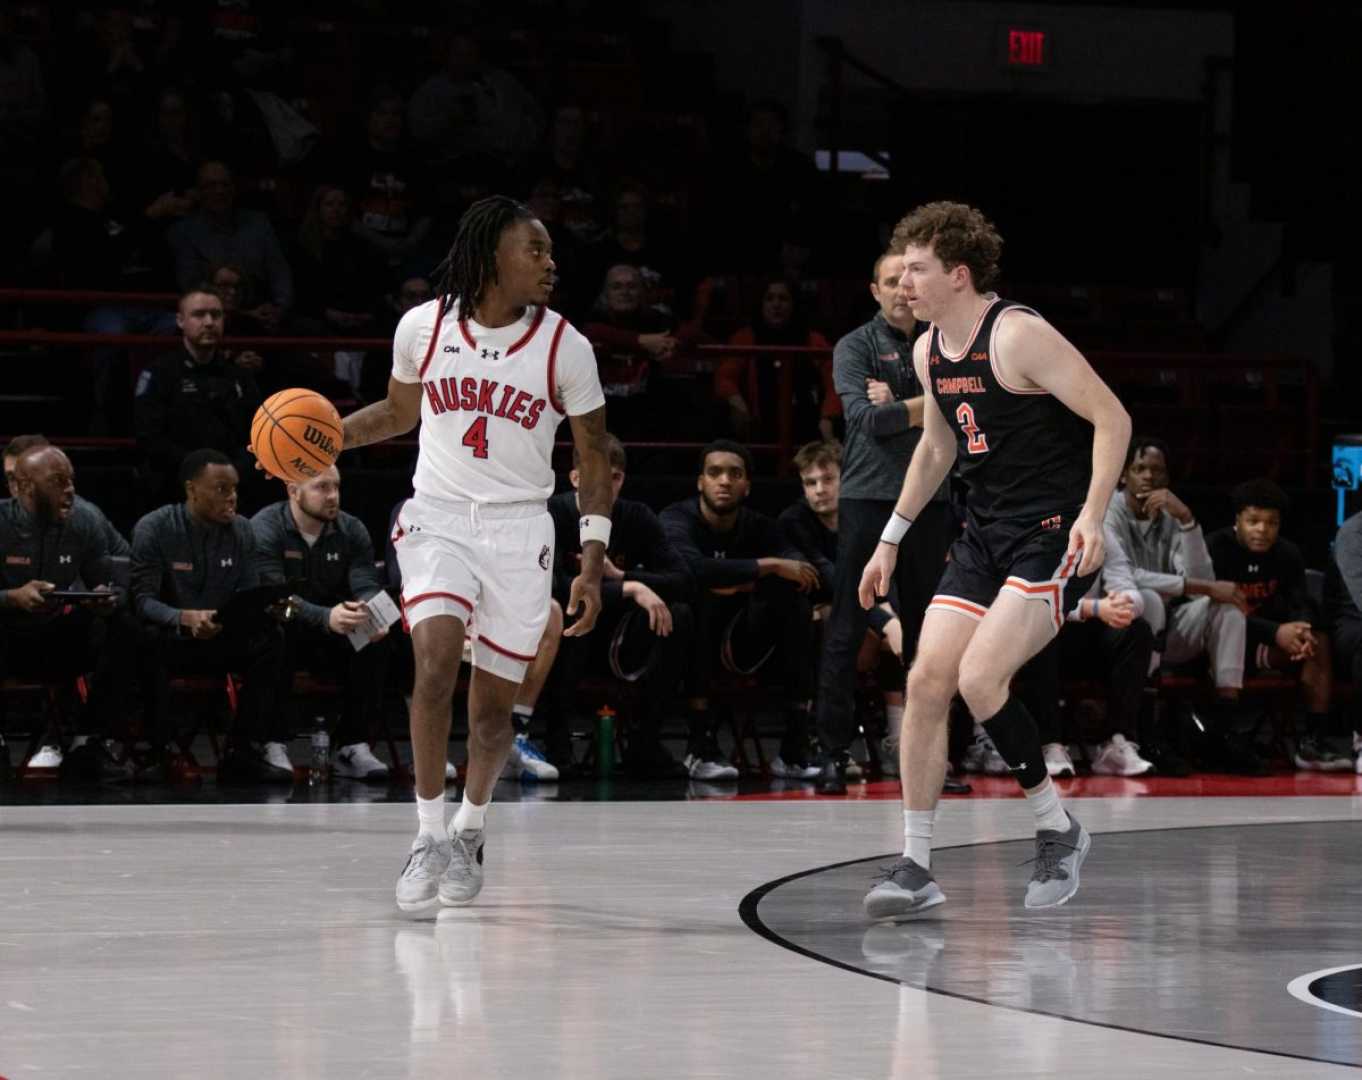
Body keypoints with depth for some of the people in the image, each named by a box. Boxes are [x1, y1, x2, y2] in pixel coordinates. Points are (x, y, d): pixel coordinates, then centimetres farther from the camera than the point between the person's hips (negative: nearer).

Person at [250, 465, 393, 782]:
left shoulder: (351, 530, 2)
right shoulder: (265, 528, -13)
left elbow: (367, 585, -9)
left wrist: (370, 616, -36)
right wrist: (327, 617, -44)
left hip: (330, 637, 4)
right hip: (284, 632, -4)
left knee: (375, 640, -25)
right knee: (276, 633, -37)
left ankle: (354, 746, -23)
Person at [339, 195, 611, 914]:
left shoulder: (563, 346, -5)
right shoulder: (424, 327, -3)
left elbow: (593, 458, 2)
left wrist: (593, 564, -5)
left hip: (518, 531, 0)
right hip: (437, 521, 0)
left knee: (493, 707, 4)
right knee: (436, 665, -21)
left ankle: (470, 830, 30)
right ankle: (429, 839, -12)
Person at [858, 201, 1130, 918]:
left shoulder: (1017, 335, -16)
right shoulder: (929, 351, 9)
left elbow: (1111, 417, -17)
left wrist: (1092, 514, -27)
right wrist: (891, 539, 26)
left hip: (1053, 532, -8)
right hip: (985, 531, 8)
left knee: (980, 677, -20)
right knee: (927, 679, -3)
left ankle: (1058, 830, 1)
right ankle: (915, 868, 3)